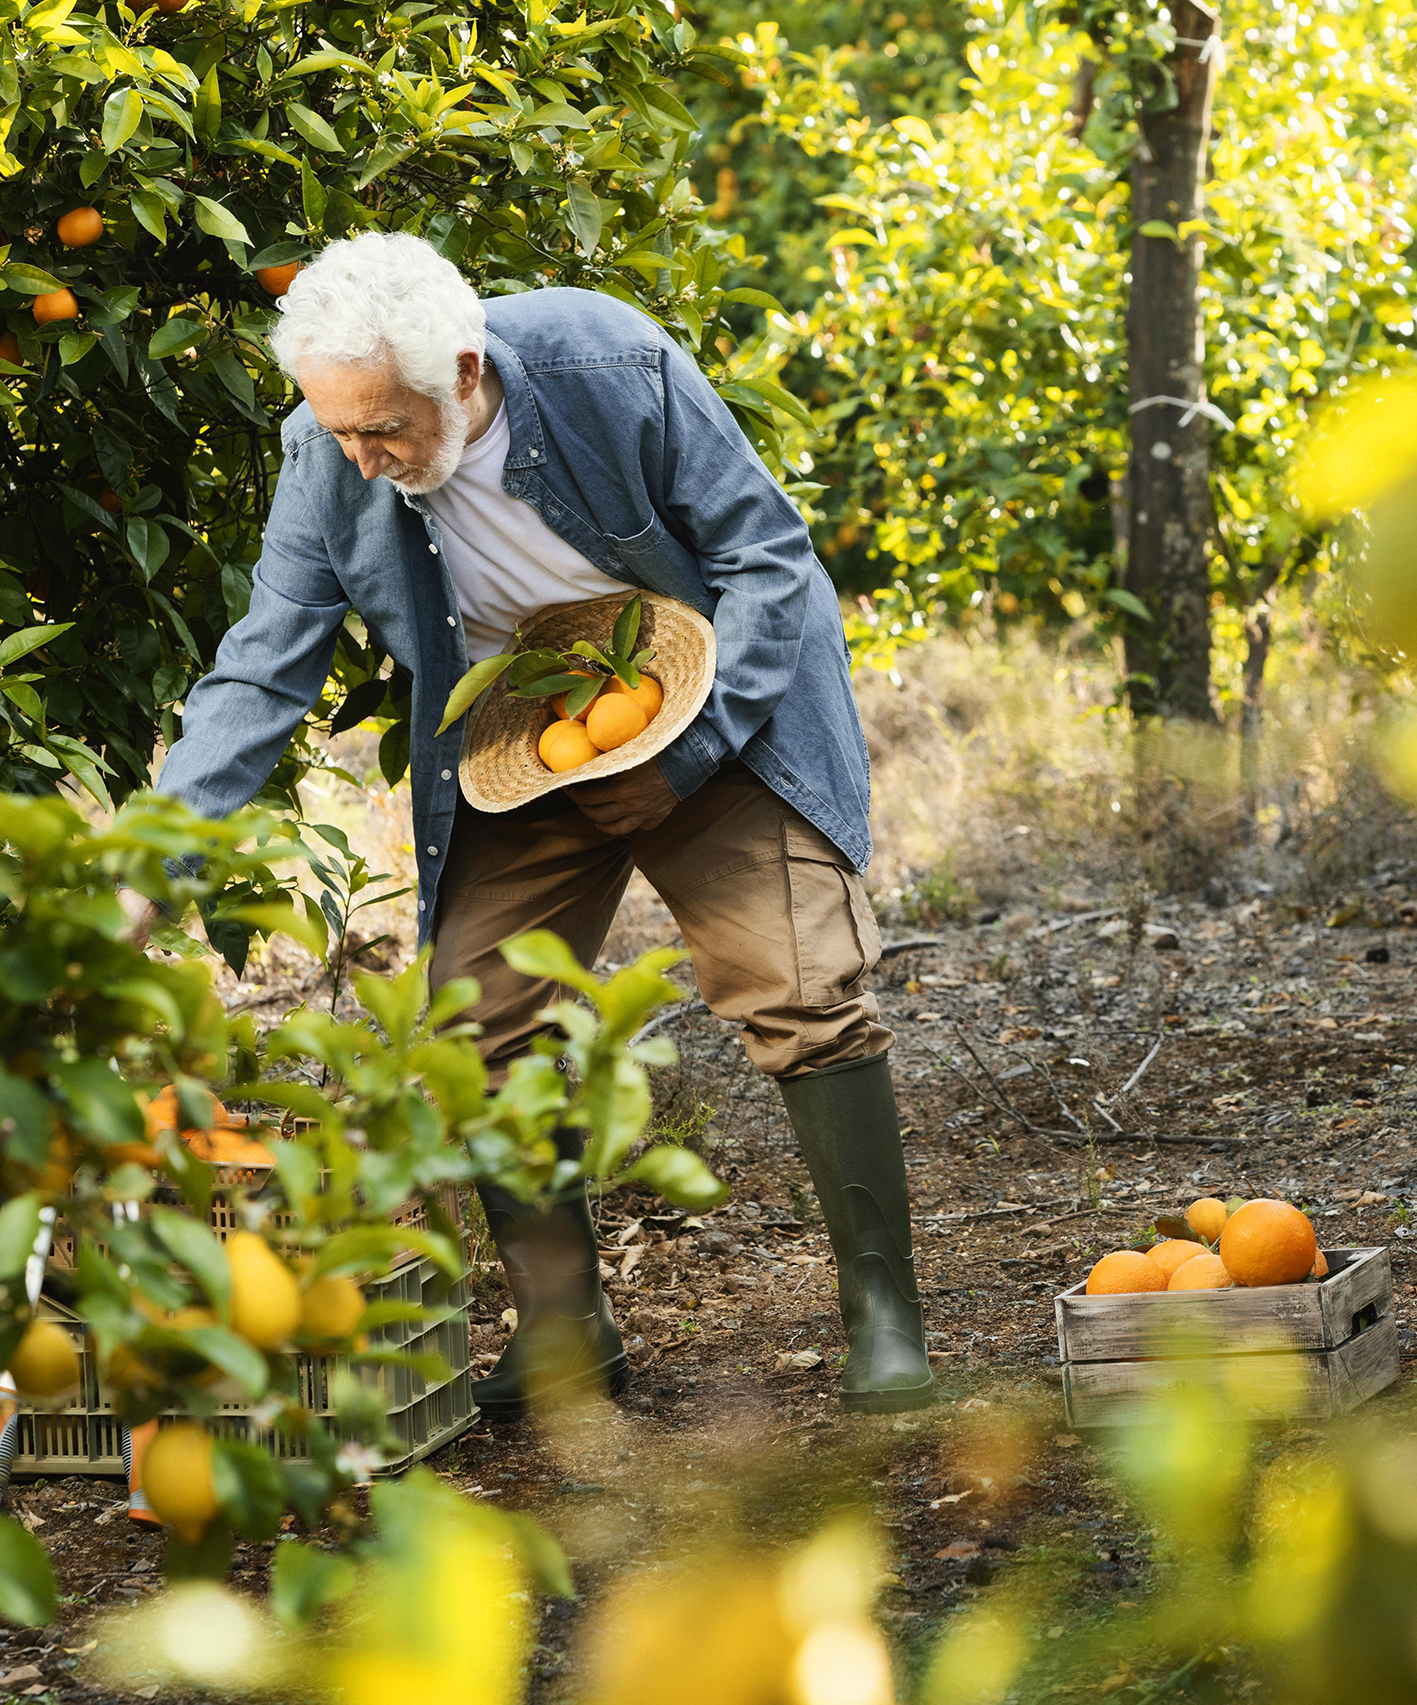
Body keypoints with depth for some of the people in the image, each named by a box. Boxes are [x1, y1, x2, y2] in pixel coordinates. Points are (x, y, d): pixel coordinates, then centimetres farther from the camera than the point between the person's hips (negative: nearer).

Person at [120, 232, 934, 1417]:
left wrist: (687, 752, -22)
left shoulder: (611, 366, -27)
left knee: (804, 993, -12)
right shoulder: (329, 457, -19)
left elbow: (766, 555, -16)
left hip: (718, 718, -3)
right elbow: (262, 674, -12)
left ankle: (883, 1310, -2)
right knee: (483, 1025, -4)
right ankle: (563, 1328, 9)